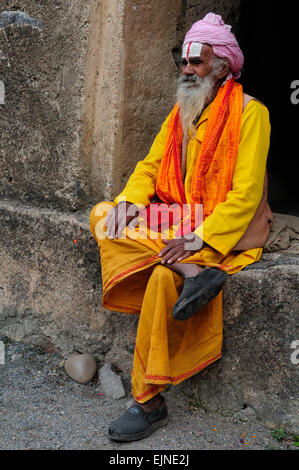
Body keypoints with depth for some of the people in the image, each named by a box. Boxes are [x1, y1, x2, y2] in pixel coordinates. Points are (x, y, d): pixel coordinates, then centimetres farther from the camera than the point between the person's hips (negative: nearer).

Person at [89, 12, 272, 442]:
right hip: (178, 218, 7)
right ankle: (194, 272, -27)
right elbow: (151, 165, 12)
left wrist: (198, 238, -25)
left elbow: (246, 193, -15)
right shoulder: (181, 112, 15)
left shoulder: (250, 111, -8)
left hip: (227, 229, -7)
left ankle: (149, 402, -19)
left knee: (163, 276, -32)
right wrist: (129, 201, -10)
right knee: (102, 216, -12)